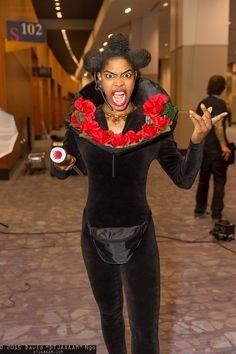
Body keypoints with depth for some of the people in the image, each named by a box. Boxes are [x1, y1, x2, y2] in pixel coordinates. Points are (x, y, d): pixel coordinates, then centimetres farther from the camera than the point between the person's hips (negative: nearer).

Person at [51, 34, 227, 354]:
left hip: (139, 236, -2)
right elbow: (61, 173, 6)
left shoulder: (153, 125, -11)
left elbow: (185, 179, -6)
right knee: (109, 313, 24)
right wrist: (61, 163, -17)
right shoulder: (82, 122, -8)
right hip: (95, 237, 2)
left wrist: (197, 140, -22)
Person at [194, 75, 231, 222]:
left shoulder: (202, 103, 10)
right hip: (217, 148, -7)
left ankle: (200, 210, 21)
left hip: (203, 147, 7)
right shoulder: (220, 103, -12)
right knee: (219, 181, 1)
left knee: (203, 179, 15)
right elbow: (218, 126, -22)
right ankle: (216, 214, 0)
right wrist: (224, 145, -22)